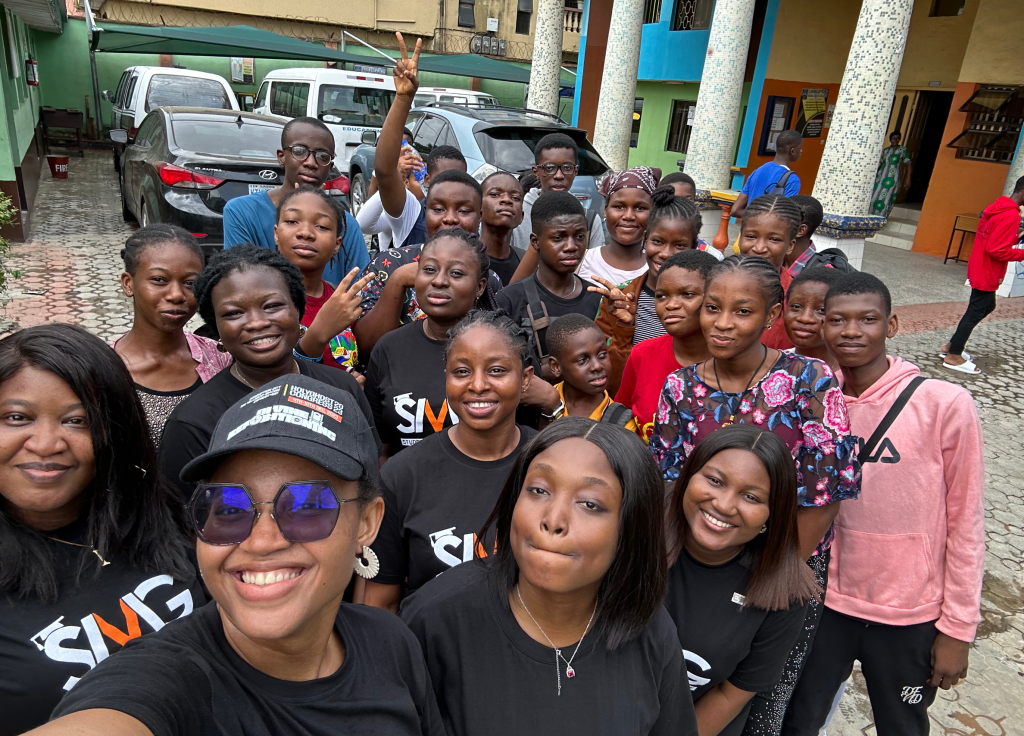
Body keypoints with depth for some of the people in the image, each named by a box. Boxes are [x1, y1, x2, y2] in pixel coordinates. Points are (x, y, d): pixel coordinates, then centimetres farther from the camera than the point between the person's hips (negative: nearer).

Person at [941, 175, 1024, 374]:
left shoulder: (997, 207, 6)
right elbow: (997, 250, -25)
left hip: (980, 269, 10)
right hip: (987, 274, -10)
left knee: (987, 307, 21)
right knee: (975, 313, 0)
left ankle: (951, 346, 25)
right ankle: (953, 357, 9)